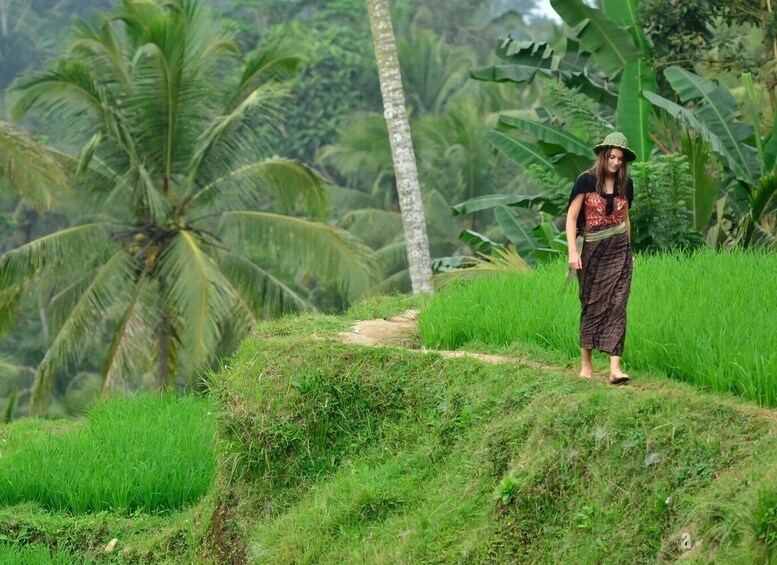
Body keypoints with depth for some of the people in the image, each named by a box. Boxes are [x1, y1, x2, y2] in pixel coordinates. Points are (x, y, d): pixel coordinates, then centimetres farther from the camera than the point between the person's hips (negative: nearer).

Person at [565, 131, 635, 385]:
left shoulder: (625, 184, 6)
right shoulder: (587, 181, -7)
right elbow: (571, 217, -7)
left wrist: (628, 251, 21)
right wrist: (573, 251, -16)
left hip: (619, 250, 3)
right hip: (592, 250, -3)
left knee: (617, 305, -6)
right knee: (592, 305, 5)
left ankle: (615, 368, -13)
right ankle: (586, 364, 16)